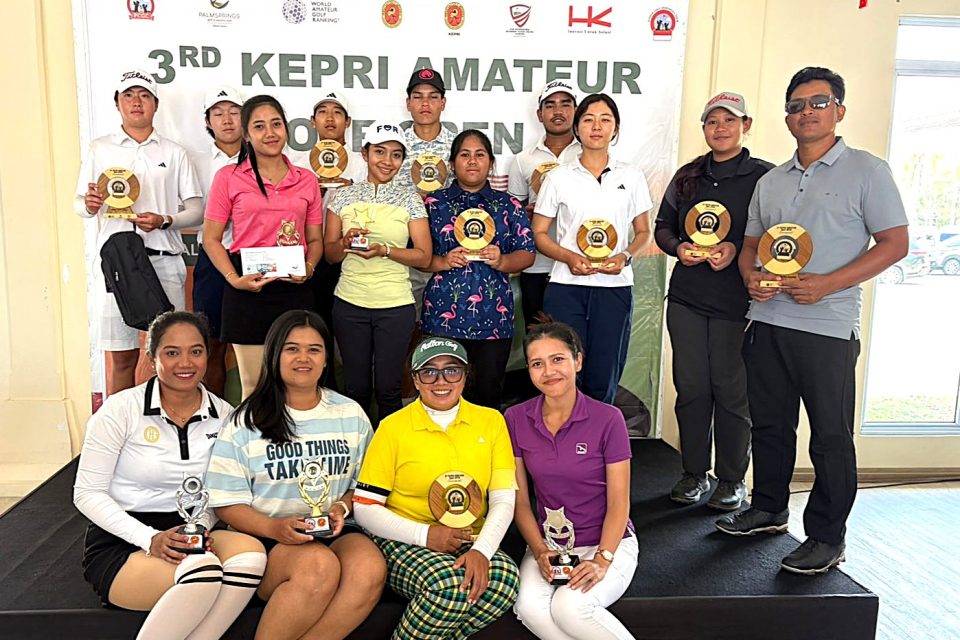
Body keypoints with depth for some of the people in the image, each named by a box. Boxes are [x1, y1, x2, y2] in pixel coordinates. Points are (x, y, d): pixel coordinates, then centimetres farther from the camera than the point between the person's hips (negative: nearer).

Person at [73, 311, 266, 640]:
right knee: (204, 571, -34)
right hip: (119, 544, -3)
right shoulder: (120, 409, -6)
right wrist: (150, 538, -18)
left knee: (249, 550, -29)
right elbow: (87, 493, -5)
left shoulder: (223, 415, 3)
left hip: (191, 539, 4)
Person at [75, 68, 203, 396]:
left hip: (163, 260, 0)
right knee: (120, 355, 2)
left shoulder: (174, 153, 13)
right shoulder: (99, 149, 14)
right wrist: (90, 205, -8)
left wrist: (164, 221, -11)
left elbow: (196, 209, 8)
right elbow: (79, 204, 15)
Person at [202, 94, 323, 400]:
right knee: (254, 385, 5)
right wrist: (234, 279, -12)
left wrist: (308, 269, -7)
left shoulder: (307, 180, 10)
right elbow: (211, 239, 3)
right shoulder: (228, 177, 3)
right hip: (249, 288, -2)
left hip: (295, 288, 2)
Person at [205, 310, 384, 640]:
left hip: (334, 531, 3)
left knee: (370, 569, -30)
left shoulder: (351, 415, 12)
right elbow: (226, 502, 1)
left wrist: (341, 508, -6)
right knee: (320, 566, -34)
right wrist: (273, 527, -17)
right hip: (266, 536, -2)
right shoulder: (246, 421, 4)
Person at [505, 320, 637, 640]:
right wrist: (540, 551, -11)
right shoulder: (516, 419, -3)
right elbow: (520, 500, 1)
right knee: (529, 606, -27)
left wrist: (602, 560, -18)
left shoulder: (607, 419, -11)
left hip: (608, 542, -2)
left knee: (569, 606, -30)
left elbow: (618, 503, -8)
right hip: (547, 543, 3)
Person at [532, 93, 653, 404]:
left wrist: (625, 256, -7)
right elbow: (538, 233, 6)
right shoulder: (558, 177, 6)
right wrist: (569, 257, -12)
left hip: (615, 288, 1)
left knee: (602, 383, 6)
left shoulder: (632, 177, 9)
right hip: (566, 287, -1)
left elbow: (643, 232, 14)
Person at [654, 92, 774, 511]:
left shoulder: (763, 176, 1)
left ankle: (732, 479, 17)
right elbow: (662, 227, 17)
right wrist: (678, 248, -3)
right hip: (686, 297, 4)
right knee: (691, 387, 7)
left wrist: (736, 249, -17)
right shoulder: (687, 176, 14)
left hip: (736, 300, -3)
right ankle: (694, 473, 21)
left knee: (731, 389, 1)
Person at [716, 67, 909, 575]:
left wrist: (827, 283, -17)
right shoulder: (770, 182, 16)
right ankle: (768, 510, 31)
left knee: (831, 435, 2)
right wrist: (751, 276, -3)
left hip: (828, 327, -5)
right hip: (767, 321, 5)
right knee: (769, 424, 14)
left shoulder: (866, 170, -1)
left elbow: (895, 242, -5)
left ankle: (827, 537, 15)